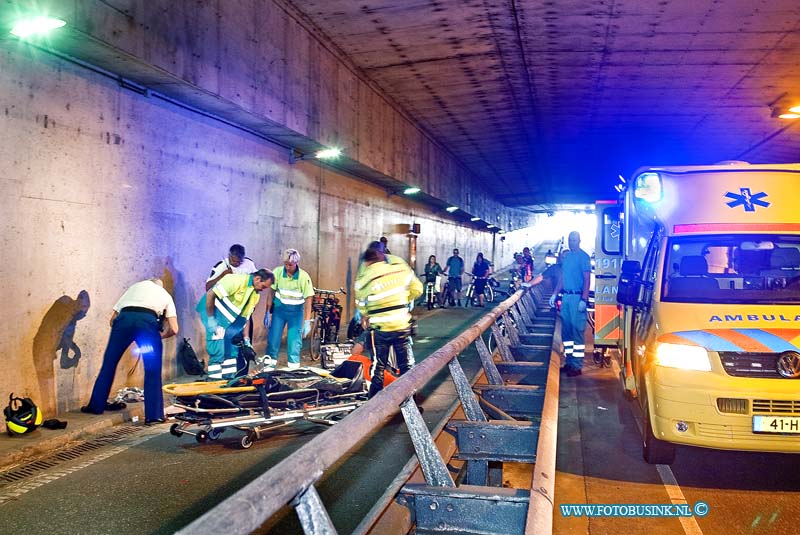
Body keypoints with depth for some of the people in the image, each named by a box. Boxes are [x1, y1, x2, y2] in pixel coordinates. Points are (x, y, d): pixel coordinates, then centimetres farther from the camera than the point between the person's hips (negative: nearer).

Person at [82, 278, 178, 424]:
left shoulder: (134, 287, 35)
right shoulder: (166, 295, 32)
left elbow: (113, 319, 26)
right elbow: (173, 329, 17)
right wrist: (161, 335, 36)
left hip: (124, 318, 2)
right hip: (148, 321, -1)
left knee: (109, 363, 19)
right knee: (153, 372, 10)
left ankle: (96, 405, 30)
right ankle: (154, 415, 11)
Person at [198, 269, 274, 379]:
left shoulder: (256, 294, 2)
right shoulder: (236, 279, -24)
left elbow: (245, 316, 8)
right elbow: (210, 294, -25)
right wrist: (211, 319, -22)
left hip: (228, 319, 8)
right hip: (210, 310, -8)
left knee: (232, 345, 7)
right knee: (217, 346, -13)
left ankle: (229, 376, 16)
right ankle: (214, 377, -6)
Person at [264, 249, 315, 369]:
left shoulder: (304, 277, -17)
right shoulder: (278, 272, -12)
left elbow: (308, 299, -13)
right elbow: (271, 293, -3)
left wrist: (307, 322, -15)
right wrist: (267, 312, -3)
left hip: (296, 311, -2)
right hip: (279, 308, 2)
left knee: (295, 341, -3)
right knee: (273, 338, 2)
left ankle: (293, 366, 12)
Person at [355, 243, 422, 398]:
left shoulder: (363, 280, -12)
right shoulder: (401, 268, -5)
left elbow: (362, 307, -1)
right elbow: (417, 289, 5)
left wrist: (365, 319, 20)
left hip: (379, 329, -2)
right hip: (402, 326, 2)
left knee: (378, 368, 12)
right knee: (407, 366, 13)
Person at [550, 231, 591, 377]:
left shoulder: (583, 257, -6)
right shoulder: (566, 256, 16)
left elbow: (587, 279, -12)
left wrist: (584, 300, -20)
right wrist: (554, 294, 16)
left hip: (577, 297, -8)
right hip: (566, 296, 8)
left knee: (577, 331, -6)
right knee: (566, 330, 10)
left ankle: (577, 366, -4)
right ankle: (569, 362, 19)